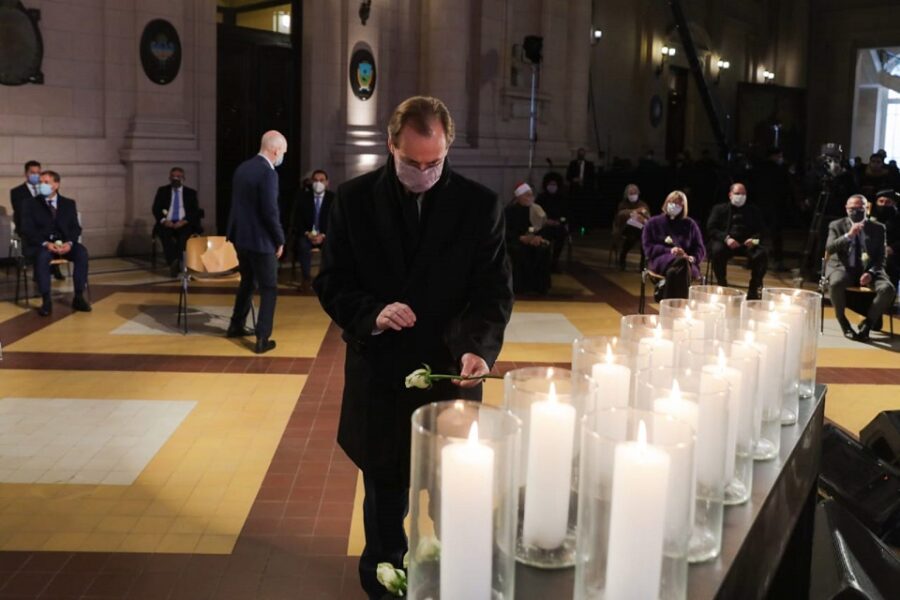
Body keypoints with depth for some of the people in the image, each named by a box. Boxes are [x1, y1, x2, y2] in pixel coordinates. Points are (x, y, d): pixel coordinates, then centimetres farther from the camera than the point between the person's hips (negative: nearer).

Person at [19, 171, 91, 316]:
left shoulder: (69, 203, 13)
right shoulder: (30, 204, 6)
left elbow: (75, 227, 5)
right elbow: (28, 230, -3)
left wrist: (69, 243, -17)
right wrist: (45, 243, -21)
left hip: (64, 244, 2)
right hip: (40, 245, -2)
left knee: (82, 252, -29)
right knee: (43, 255, -37)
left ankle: (79, 298, -24)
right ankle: (46, 301, -33)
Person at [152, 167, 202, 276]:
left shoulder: (191, 192, 16)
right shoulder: (162, 191, 18)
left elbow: (195, 211, 4)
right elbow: (156, 209, 9)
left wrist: (184, 221, -14)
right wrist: (164, 220, -11)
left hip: (184, 224, 0)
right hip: (167, 223, 1)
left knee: (185, 234, -36)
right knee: (165, 234, -35)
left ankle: (180, 263, -45)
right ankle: (173, 263, -46)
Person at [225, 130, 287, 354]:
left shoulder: (242, 168, 6)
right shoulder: (268, 173, -19)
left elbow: (237, 203, 13)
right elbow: (270, 211, -21)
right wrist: (280, 240, -9)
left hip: (240, 236, 8)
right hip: (260, 240, -8)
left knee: (247, 281, 25)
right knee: (269, 288, 2)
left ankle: (236, 326, 36)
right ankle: (262, 339, 2)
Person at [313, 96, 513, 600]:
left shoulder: (481, 205, -5)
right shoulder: (355, 199, -3)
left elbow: (495, 291, -5)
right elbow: (332, 282, 0)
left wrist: (478, 347, -23)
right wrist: (371, 314, -21)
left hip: (450, 373, 0)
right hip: (378, 373, 1)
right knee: (384, 488, 16)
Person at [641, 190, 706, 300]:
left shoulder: (690, 224, 20)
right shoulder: (653, 222, 16)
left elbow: (700, 250, 15)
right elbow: (648, 248, 6)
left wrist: (691, 258, -10)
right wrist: (669, 251, -10)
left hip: (687, 262, 1)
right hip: (660, 260, -1)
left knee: (673, 271, -40)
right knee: (681, 263, -39)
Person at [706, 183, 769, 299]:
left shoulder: (754, 211, 22)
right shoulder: (719, 209, 16)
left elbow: (761, 229, 15)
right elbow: (711, 229, 4)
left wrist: (755, 239, -10)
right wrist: (726, 238, -15)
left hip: (747, 244, 2)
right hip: (725, 243, -2)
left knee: (762, 253, -28)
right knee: (717, 251, -36)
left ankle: (754, 289, -19)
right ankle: (722, 285, -21)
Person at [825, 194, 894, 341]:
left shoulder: (878, 228, 9)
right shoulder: (836, 225, 6)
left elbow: (881, 257, 6)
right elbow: (829, 249, -8)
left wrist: (871, 273, -14)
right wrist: (848, 235, -22)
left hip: (869, 270, 2)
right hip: (843, 268, -1)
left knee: (887, 289, -29)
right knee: (836, 283, -37)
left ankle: (867, 323, -7)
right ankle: (843, 324, -13)